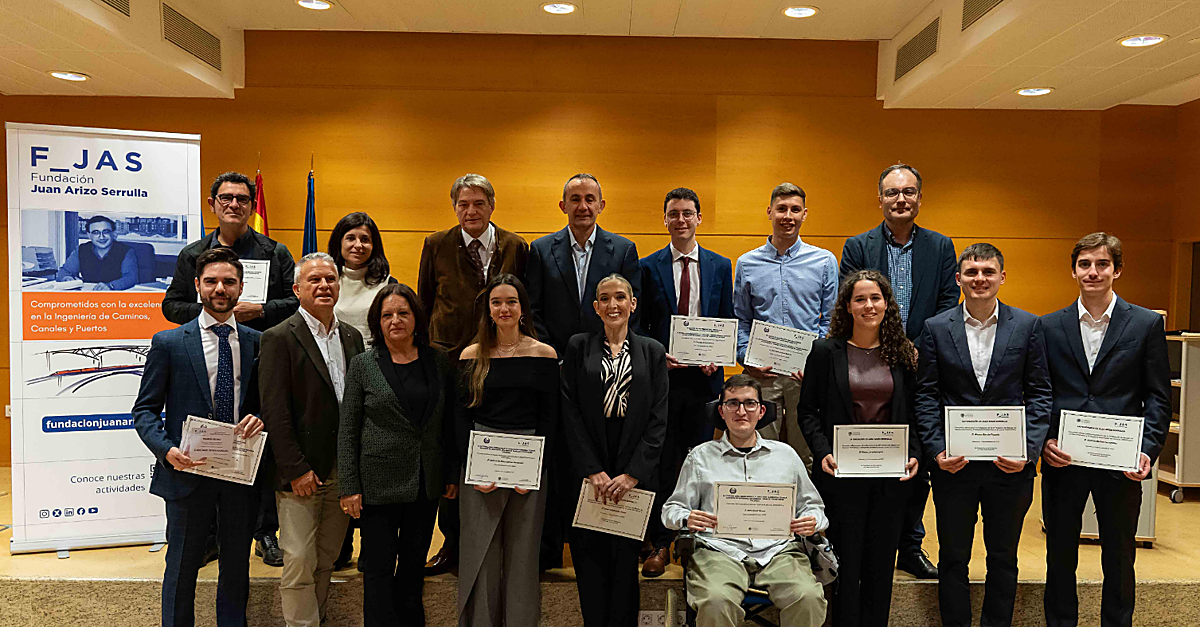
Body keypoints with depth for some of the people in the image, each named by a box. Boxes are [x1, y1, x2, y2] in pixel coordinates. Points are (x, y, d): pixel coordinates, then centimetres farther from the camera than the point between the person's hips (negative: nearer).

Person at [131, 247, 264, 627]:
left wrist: (260, 418, -12)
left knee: (237, 566, 16)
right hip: (189, 471, -2)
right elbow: (145, 410, -1)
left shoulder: (257, 343, 4)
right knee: (182, 568, 12)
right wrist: (166, 449, -17)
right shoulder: (168, 343, -2)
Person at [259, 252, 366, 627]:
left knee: (326, 560, 16)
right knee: (299, 562, 0)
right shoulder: (280, 338, -9)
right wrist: (296, 469, -15)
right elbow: (275, 411, -13)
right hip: (301, 473, -5)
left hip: (343, 470, 5)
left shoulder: (352, 337, 10)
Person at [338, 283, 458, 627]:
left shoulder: (439, 362, 4)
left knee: (415, 561, 15)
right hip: (379, 481, -3)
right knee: (379, 566, 5)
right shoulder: (362, 365, -2)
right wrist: (349, 487, -6)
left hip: (427, 483, 3)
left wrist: (452, 474, 6)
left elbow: (450, 423, 8)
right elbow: (347, 431, -2)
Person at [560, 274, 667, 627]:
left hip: (635, 475, 0)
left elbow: (658, 419, 1)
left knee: (626, 561, 5)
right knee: (590, 560, 3)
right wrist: (592, 470, -8)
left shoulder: (652, 352, 8)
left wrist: (632, 473, -8)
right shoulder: (578, 347, 7)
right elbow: (570, 412, 0)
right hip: (587, 473, 0)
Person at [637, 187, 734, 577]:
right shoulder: (648, 267, 4)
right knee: (662, 461, 3)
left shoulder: (720, 266, 9)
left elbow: (728, 322, 9)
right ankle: (660, 544, 14)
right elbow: (639, 326, 4)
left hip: (704, 376, 1)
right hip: (661, 375, -1)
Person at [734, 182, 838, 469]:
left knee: (807, 455, 7)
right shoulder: (747, 264, 7)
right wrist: (747, 360, -5)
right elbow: (740, 321, 10)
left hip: (807, 373, 0)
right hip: (762, 372, 1)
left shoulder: (825, 261, 5)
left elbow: (831, 320, 5)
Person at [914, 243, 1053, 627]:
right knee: (953, 558, 10)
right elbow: (926, 395, -1)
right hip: (954, 463, 0)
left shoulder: (1028, 326, 2)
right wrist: (936, 449, -11)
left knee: (1003, 558, 14)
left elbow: (1039, 393, 0)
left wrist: (1029, 450, -11)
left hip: (1010, 464, 1)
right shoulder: (936, 328, 1)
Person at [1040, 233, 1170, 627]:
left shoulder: (1147, 324, 2)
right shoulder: (1049, 326, 4)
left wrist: (1148, 450, -11)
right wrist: (1044, 441, -9)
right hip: (1063, 460, 1)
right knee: (1060, 558, 12)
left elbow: (1158, 397, 1)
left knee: (1119, 561, 13)